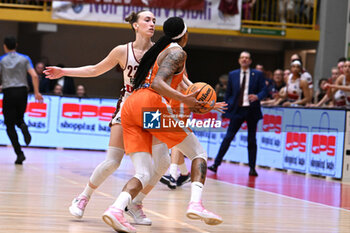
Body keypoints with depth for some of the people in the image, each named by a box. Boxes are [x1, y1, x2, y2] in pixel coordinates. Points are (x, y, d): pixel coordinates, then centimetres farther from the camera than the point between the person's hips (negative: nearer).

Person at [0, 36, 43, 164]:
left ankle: (19, 153, -11)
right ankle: (23, 126, -15)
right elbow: (34, 76, -3)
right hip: (22, 91, 2)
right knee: (18, 118, 23)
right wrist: (37, 93, 2)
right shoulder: (25, 59, 8)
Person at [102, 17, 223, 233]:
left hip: (130, 106, 7)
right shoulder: (177, 52, 4)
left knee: (144, 174, 0)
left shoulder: (160, 49, 30)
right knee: (199, 152, 6)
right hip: (152, 104, -7)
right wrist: (185, 100, -17)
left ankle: (117, 209, -28)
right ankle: (196, 204, -15)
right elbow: (158, 84, -11)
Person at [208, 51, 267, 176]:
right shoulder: (233, 75, 8)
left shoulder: (258, 75, 3)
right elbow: (228, 93, 12)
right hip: (237, 110, 1)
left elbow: (264, 90, -2)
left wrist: (257, 96, -23)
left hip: (252, 111, 0)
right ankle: (216, 164, -2)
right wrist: (225, 109, 9)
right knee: (228, 137, -5)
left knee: (252, 140, 5)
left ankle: (252, 168, 13)